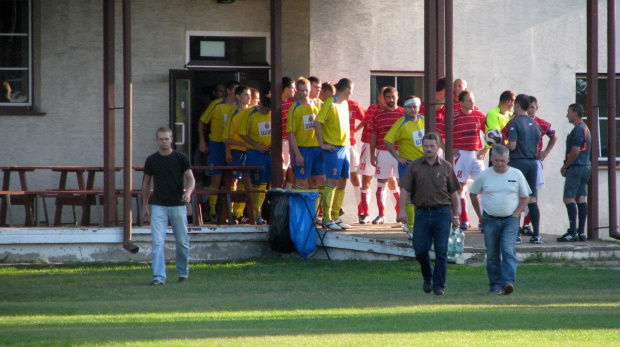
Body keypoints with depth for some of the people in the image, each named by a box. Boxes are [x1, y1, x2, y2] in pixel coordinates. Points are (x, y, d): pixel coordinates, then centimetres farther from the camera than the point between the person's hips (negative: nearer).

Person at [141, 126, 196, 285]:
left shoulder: (181, 158, -2)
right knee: (157, 242, -10)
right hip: (159, 206, 1)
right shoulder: (151, 160, 3)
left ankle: (183, 272, 27)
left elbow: (190, 179, -3)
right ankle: (159, 276, -13)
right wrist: (145, 206, 13)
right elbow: (146, 183, 13)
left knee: (182, 242, 8)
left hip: (178, 205, -1)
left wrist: (188, 193, -24)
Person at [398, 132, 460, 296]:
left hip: (442, 213, -1)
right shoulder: (414, 166, 5)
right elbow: (405, 189, 1)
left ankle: (439, 285, 5)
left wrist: (455, 215, 7)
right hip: (422, 213, 1)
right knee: (420, 250, 0)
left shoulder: (446, 167, 5)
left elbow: (453, 193, 9)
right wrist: (402, 210, -10)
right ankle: (427, 277, 26)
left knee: (441, 251, -2)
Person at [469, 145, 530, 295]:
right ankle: (495, 285, 10)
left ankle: (508, 282, -23)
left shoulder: (516, 175, 2)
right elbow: (473, 194, 14)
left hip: (510, 220, -1)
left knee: (509, 251, -15)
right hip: (490, 220, 1)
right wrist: (481, 214, 10)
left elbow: (525, 197, 9)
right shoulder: (484, 176, 2)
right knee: (492, 255, 3)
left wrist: (516, 214, -2)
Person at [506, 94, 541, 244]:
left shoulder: (515, 123, -10)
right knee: (531, 199, 8)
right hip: (533, 162, 6)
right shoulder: (534, 123, 11)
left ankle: (516, 234, -5)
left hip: (518, 161, -6)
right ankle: (536, 234, 5)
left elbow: (512, 146, -17)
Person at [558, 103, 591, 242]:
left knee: (569, 198, -10)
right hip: (585, 167, 10)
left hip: (576, 168, -10)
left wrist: (566, 166, -9)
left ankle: (573, 232, -15)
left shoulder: (578, 130, -15)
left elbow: (575, 152, -20)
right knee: (581, 199, 10)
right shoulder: (585, 129, 17)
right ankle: (581, 232, 10)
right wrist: (567, 166, 16)